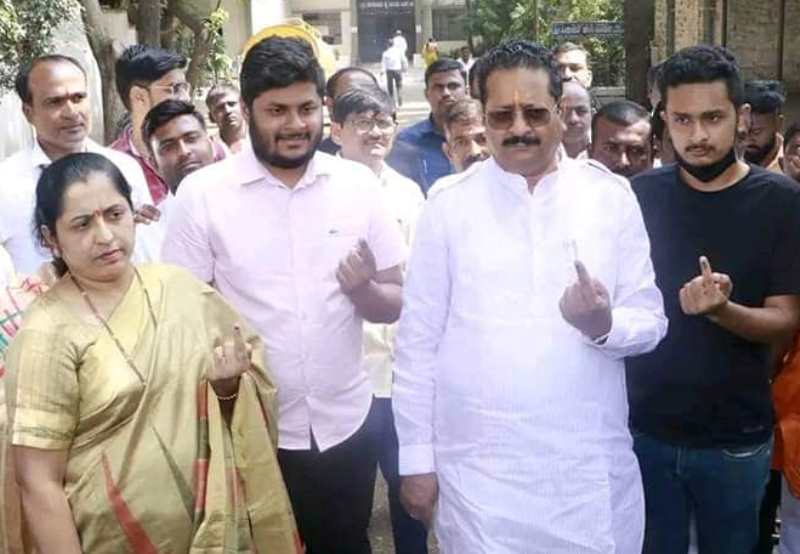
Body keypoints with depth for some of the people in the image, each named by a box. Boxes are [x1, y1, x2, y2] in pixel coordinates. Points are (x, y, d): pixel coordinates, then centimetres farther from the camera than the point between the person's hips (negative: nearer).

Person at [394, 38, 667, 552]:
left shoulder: (611, 197, 0)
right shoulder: (448, 206, -2)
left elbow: (651, 320, 3)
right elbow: (417, 341, 0)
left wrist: (604, 324, -19)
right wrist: (416, 458, 1)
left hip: (592, 468, 1)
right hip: (479, 470, -1)